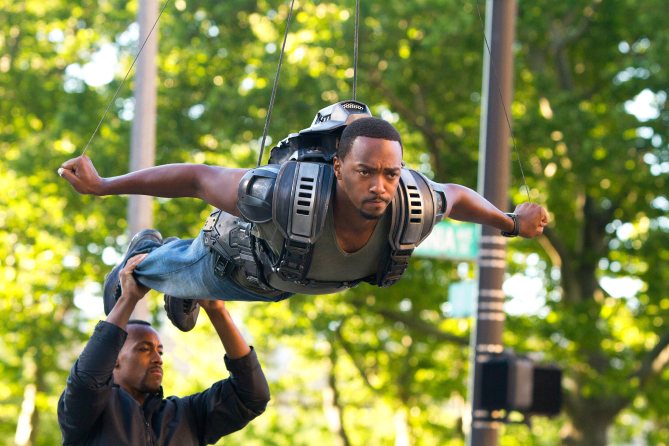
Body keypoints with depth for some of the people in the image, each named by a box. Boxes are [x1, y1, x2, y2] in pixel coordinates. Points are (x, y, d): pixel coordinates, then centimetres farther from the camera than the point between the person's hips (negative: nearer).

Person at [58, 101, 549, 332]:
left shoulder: (412, 209, -43)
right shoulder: (288, 195, -53)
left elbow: (457, 196, -18)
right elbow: (201, 178, -40)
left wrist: (513, 223, -1)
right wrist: (103, 185, -35)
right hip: (240, 252, -4)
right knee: (179, 274, 33)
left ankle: (184, 294, 74)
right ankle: (143, 257, 69)